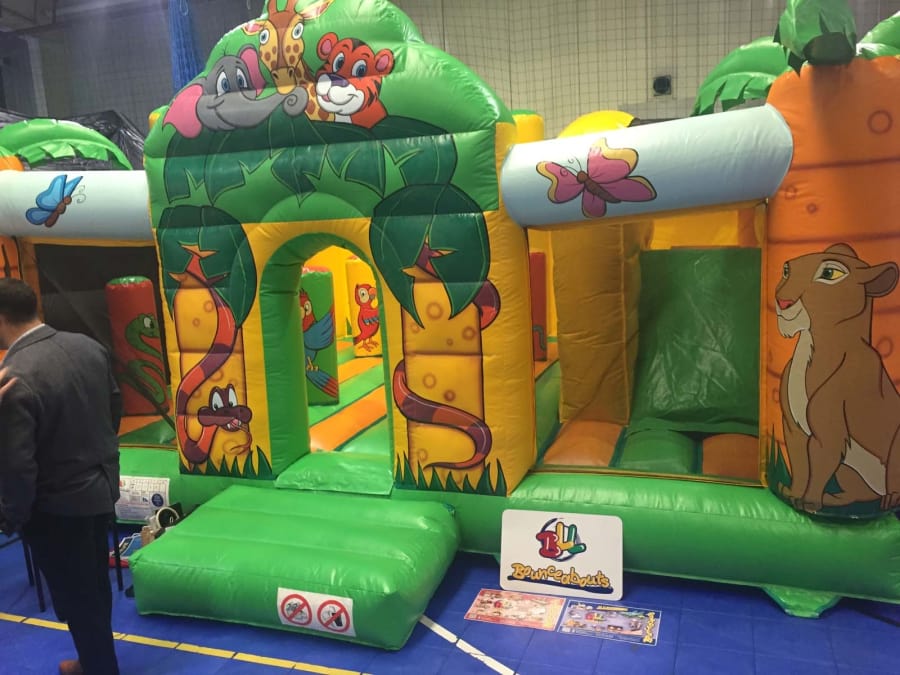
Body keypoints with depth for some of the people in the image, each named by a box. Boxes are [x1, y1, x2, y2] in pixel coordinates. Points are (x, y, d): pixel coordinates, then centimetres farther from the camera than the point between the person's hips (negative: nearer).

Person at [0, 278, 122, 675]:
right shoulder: (88, 347, -5)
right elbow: (115, 406, 8)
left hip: (58, 507, -7)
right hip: (101, 487, 8)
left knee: (77, 597, 12)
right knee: (95, 586, 24)